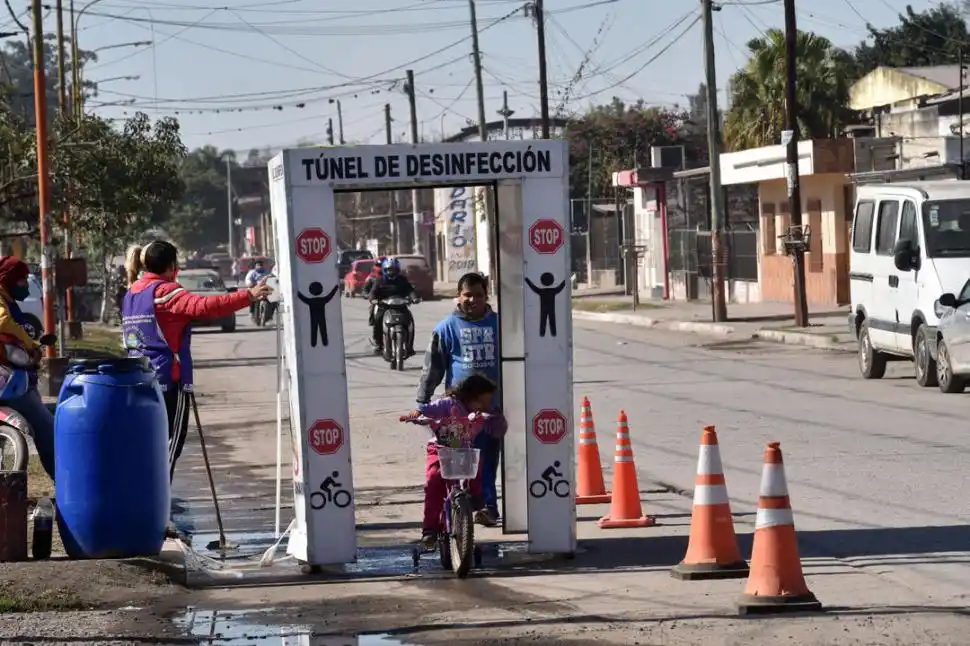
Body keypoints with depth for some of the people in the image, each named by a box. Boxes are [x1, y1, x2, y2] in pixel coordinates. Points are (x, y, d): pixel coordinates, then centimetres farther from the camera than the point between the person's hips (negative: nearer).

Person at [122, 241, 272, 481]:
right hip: (167, 379, -8)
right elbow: (203, 306, -27)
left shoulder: (131, 294, 15)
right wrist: (248, 296, -31)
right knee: (170, 445, -4)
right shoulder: (165, 291, -12)